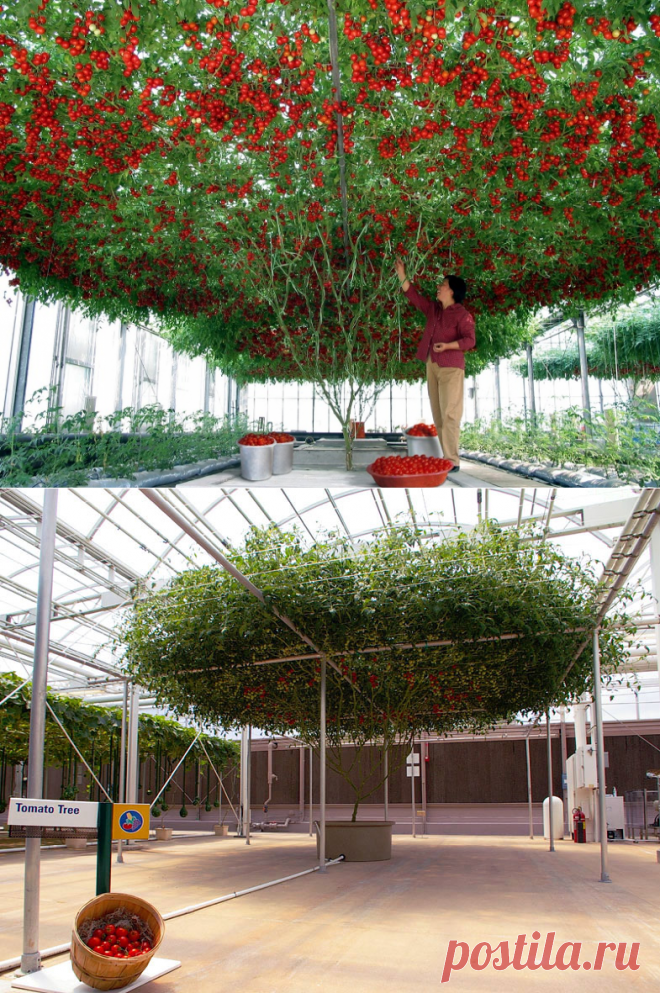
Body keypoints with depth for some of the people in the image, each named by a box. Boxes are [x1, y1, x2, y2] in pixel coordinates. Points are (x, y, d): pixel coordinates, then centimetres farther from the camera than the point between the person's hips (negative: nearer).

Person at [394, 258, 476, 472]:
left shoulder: (462, 314, -8)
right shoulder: (433, 308, 13)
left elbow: (469, 340, -15)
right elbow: (413, 296, 20)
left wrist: (447, 346, -26)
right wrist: (402, 274, 16)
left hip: (451, 368, -8)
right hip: (432, 366, 8)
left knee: (449, 414, -11)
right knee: (438, 415, 7)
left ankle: (452, 461, -10)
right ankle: (446, 457, 11)